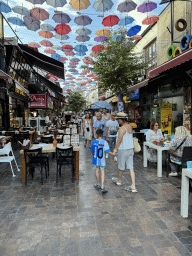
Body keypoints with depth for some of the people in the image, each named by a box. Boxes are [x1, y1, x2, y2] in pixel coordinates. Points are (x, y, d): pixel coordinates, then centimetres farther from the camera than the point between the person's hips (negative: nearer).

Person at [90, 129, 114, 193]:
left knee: (97, 170, 16)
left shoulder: (94, 142, -9)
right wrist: (113, 154, 3)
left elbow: (92, 151, 0)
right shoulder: (104, 142, -12)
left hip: (95, 160, 1)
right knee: (102, 172, 5)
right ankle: (102, 186, -2)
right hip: (102, 161, -1)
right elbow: (107, 151, -14)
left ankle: (98, 184, 30)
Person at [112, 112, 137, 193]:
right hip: (130, 149, 8)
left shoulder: (122, 129, -18)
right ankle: (133, 186, 6)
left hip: (123, 150, -8)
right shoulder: (130, 127, 8)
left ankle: (119, 180, 37)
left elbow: (119, 140, -17)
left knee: (120, 166, 14)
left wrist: (115, 149, -6)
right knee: (131, 168, 7)